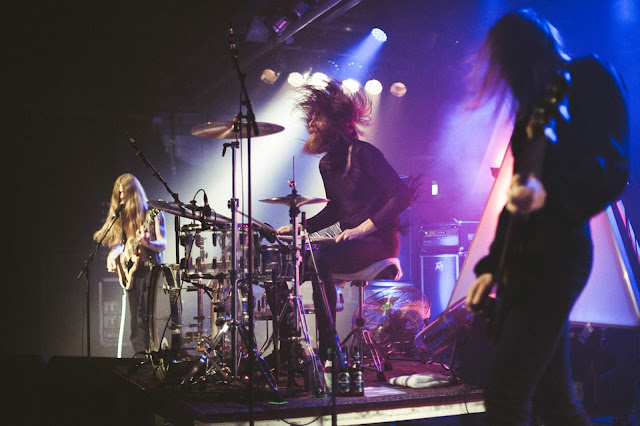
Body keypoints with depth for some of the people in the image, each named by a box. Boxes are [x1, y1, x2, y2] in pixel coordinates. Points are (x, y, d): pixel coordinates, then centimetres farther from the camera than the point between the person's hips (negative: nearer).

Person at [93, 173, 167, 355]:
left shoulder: (153, 214, -2)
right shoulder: (123, 217, 14)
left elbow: (163, 244, -8)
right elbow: (117, 242, 24)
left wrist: (147, 242, -27)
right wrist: (113, 253, 3)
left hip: (150, 267, -5)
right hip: (131, 271, 5)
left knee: (150, 316, -13)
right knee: (137, 321, 2)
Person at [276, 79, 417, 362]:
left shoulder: (363, 153, -13)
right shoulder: (327, 164, 12)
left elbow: (404, 196, -18)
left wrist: (362, 228, -23)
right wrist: (299, 228, 9)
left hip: (380, 239, -8)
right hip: (351, 240, 8)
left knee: (319, 261, -32)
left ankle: (328, 347, -25)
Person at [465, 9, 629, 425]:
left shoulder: (590, 78, -4)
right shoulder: (537, 103, 21)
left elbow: (611, 171, -17)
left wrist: (547, 194, -36)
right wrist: (491, 265, 19)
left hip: (555, 257, -9)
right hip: (524, 260, 9)